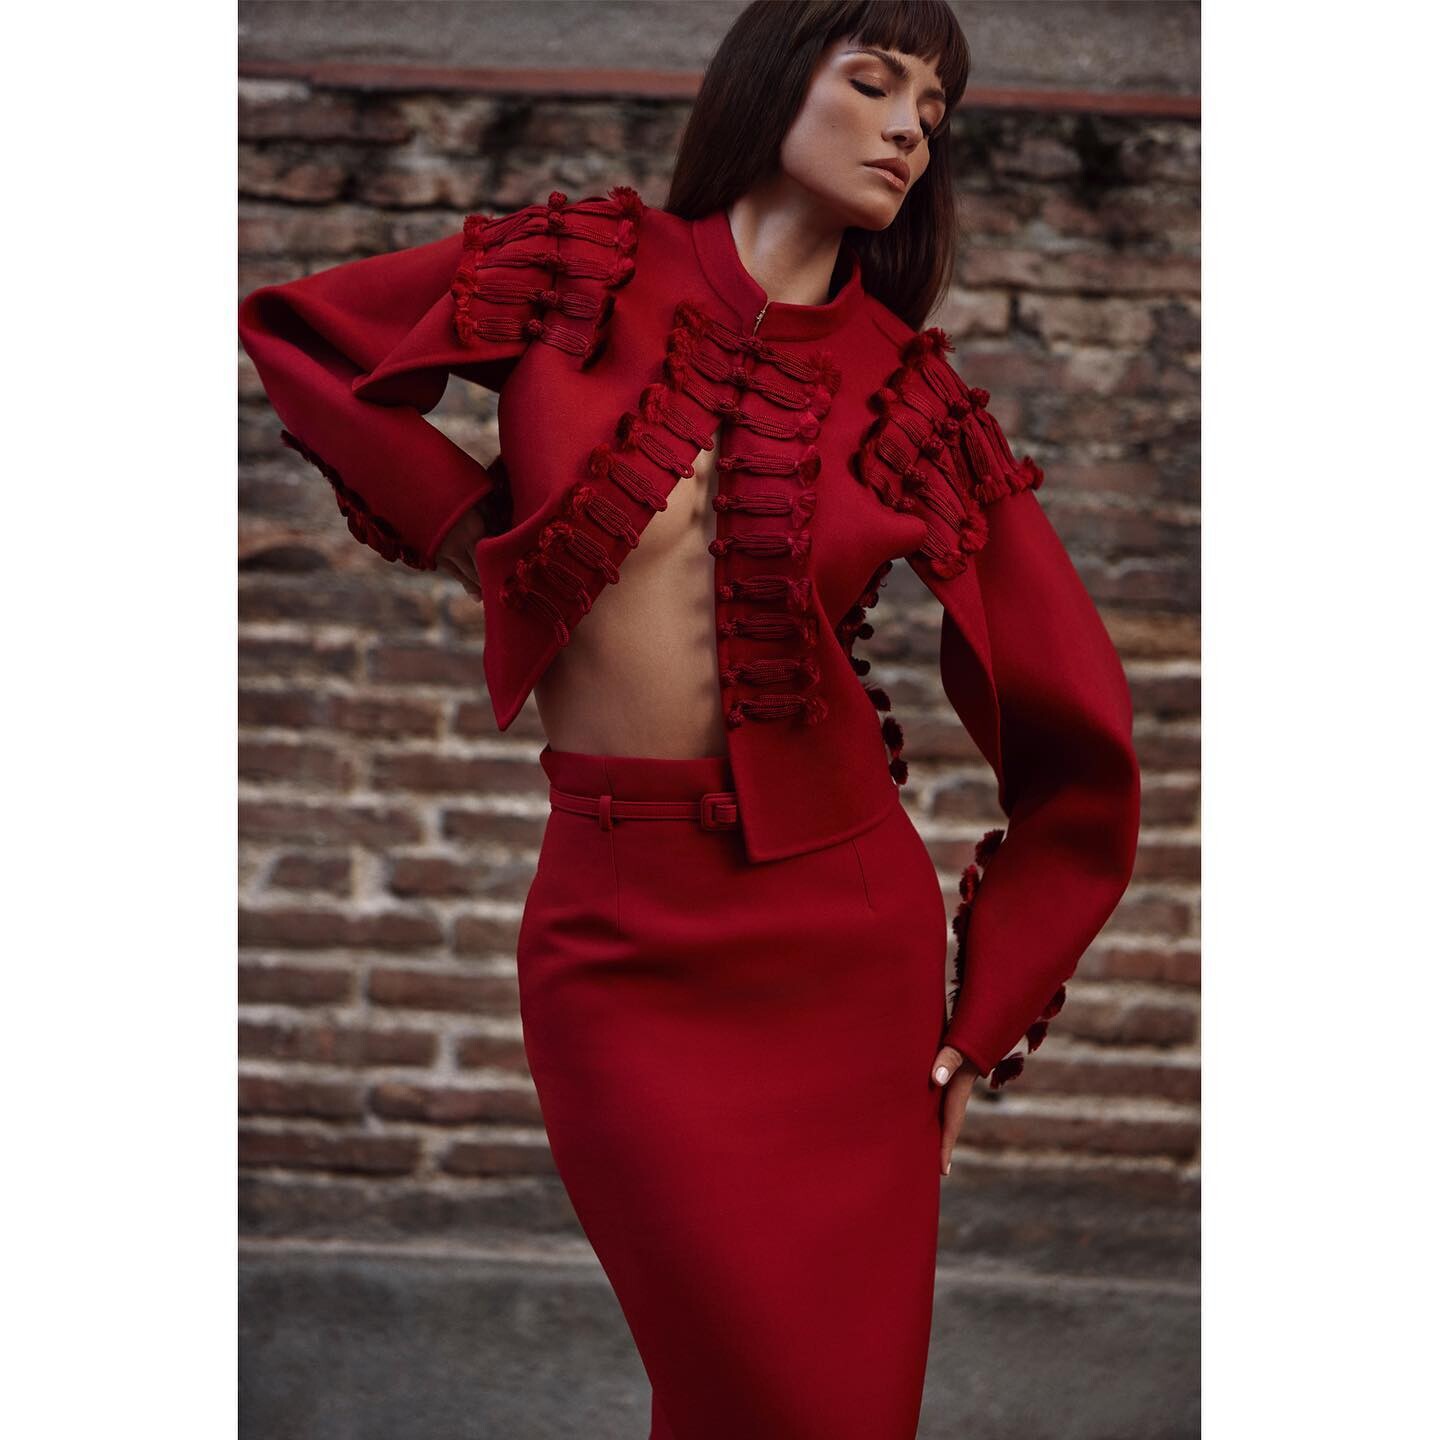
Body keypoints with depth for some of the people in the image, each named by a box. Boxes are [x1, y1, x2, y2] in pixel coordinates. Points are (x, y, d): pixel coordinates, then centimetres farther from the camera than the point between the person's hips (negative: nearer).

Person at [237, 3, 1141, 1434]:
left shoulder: (915, 403, 3)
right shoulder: (581, 270, 2)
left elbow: (1078, 741, 5)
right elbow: (291, 329, 15)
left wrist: (979, 1033, 4)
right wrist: (459, 517, 7)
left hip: (842, 932, 2)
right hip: (618, 932, -1)